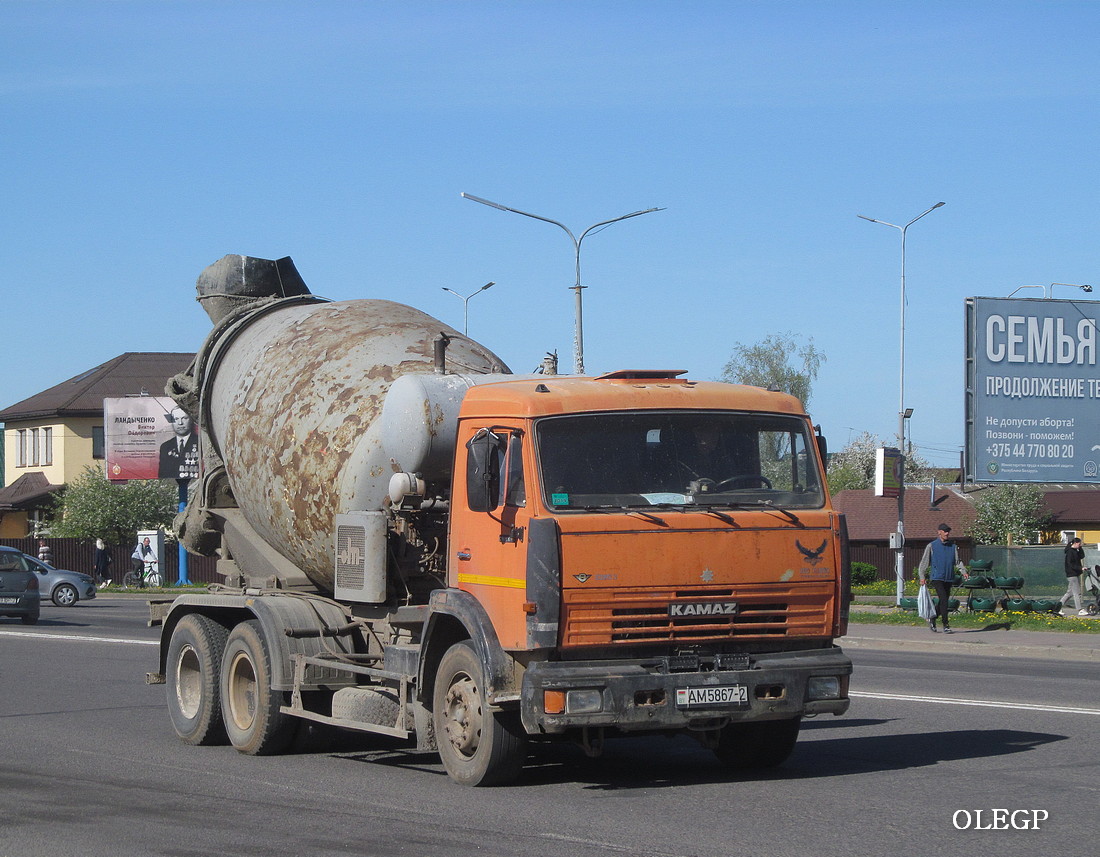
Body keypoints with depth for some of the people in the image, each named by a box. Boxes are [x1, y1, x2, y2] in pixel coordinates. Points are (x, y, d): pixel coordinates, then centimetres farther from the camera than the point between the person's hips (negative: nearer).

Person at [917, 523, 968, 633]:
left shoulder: (953, 546, 13)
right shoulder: (932, 546, 2)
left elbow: (957, 562, 13)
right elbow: (924, 562, 5)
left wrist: (964, 571, -5)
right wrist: (922, 577, -1)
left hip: (949, 578, 5)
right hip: (937, 578, -5)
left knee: (944, 602, 9)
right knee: (943, 600, -15)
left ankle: (932, 619, 31)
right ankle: (946, 625, -12)